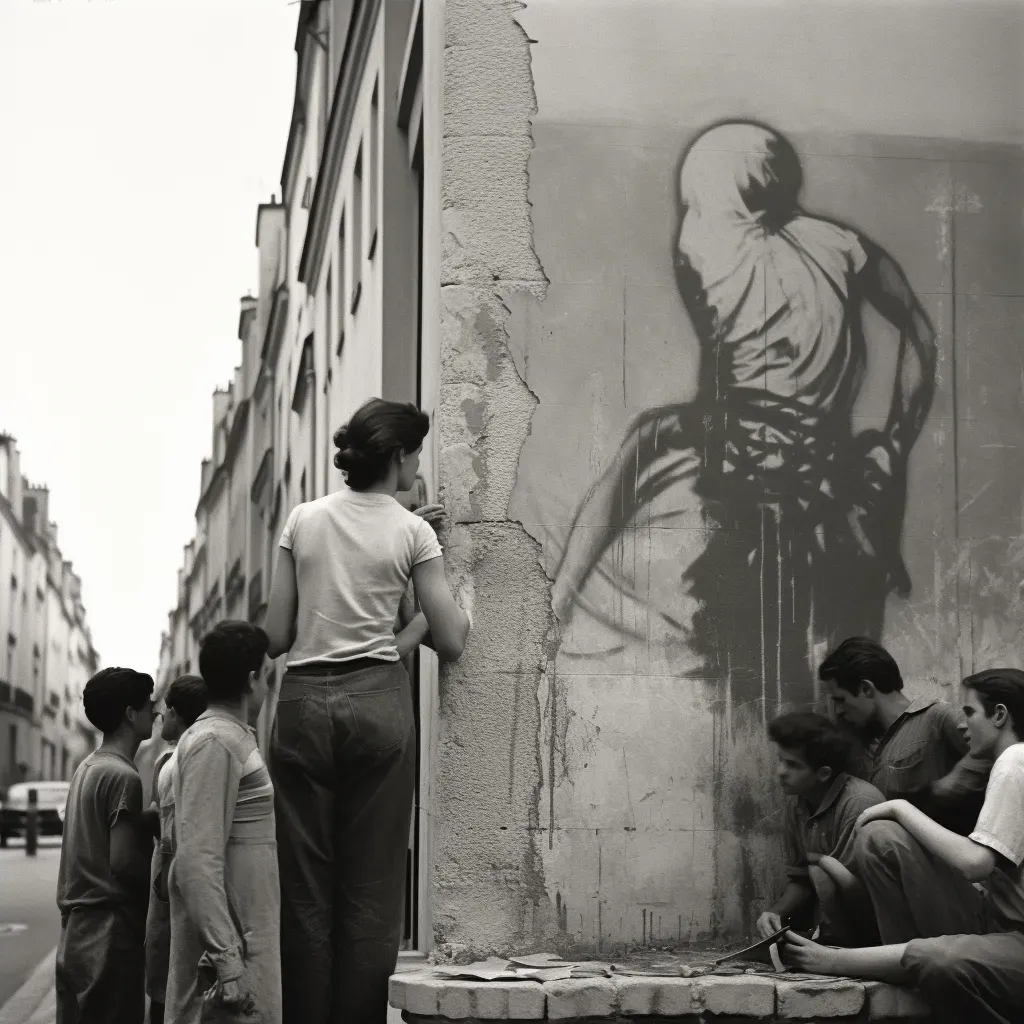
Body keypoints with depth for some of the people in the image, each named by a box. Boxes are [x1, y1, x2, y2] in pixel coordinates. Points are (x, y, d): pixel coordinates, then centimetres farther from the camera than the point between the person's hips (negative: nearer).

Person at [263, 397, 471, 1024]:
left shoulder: (304, 520, 9)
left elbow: (276, 637, 7)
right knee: (371, 888, 2)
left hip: (304, 701, 2)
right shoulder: (412, 532, 2)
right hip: (378, 701, -2)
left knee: (306, 887, 5)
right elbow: (451, 641, 0)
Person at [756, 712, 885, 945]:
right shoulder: (796, 803, 3)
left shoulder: (859, 803, -21)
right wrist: (775, 912, -5)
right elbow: (799, 879, 10)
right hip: (831, 932, 7)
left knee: (822, 873, -26)